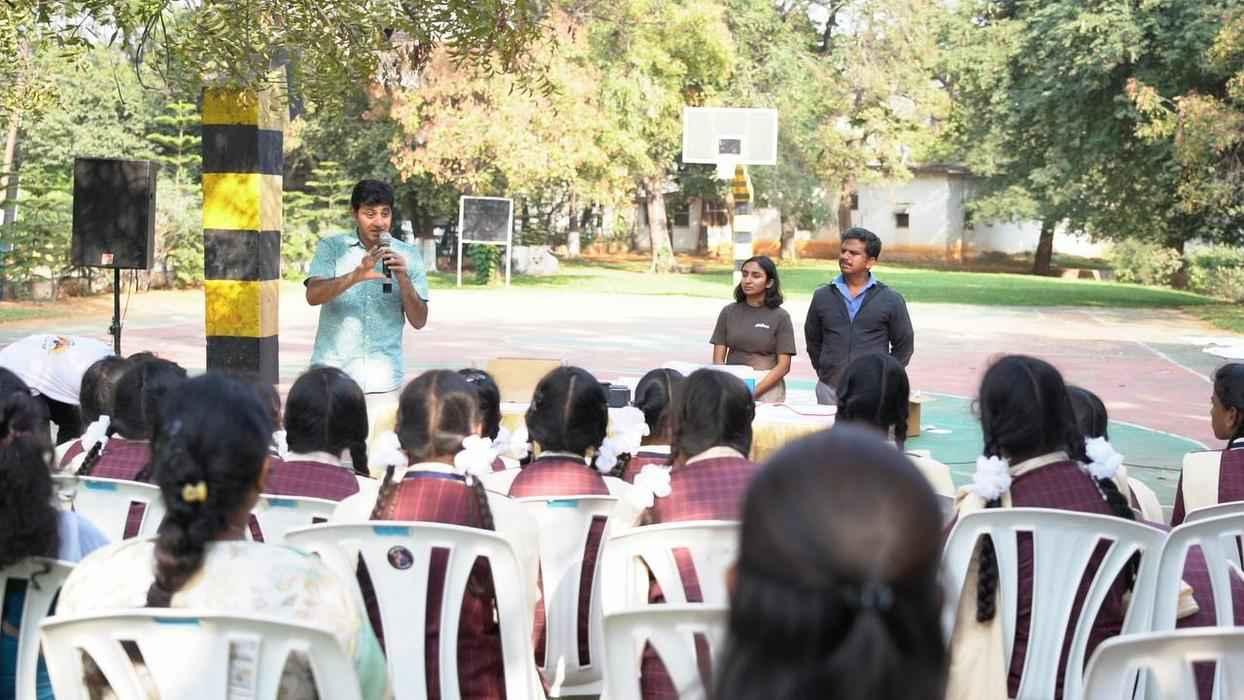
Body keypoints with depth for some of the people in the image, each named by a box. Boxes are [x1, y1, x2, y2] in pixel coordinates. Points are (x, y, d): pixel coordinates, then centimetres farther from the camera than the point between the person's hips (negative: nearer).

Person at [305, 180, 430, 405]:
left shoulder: (407, 255, 6)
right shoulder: (332, 248, 3)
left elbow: (419, 321, 3)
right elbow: (313, 296, -13)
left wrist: (403, 279, -13)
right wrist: (356, 275, -28)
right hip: (332, 375, -1)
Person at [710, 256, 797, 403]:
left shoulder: (780, 317, 0)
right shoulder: (728, 312, 8)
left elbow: (783, 366, -3)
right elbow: (718, 359, 7)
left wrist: (754, 392, -14)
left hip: (767, 388, -2)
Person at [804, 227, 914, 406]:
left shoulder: (891, 300, 2)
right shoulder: (823, 296, 9)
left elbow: (904, 344, 7)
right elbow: (813, 340, 17)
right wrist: (823, 373, 10)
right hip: (829, 391, 2)